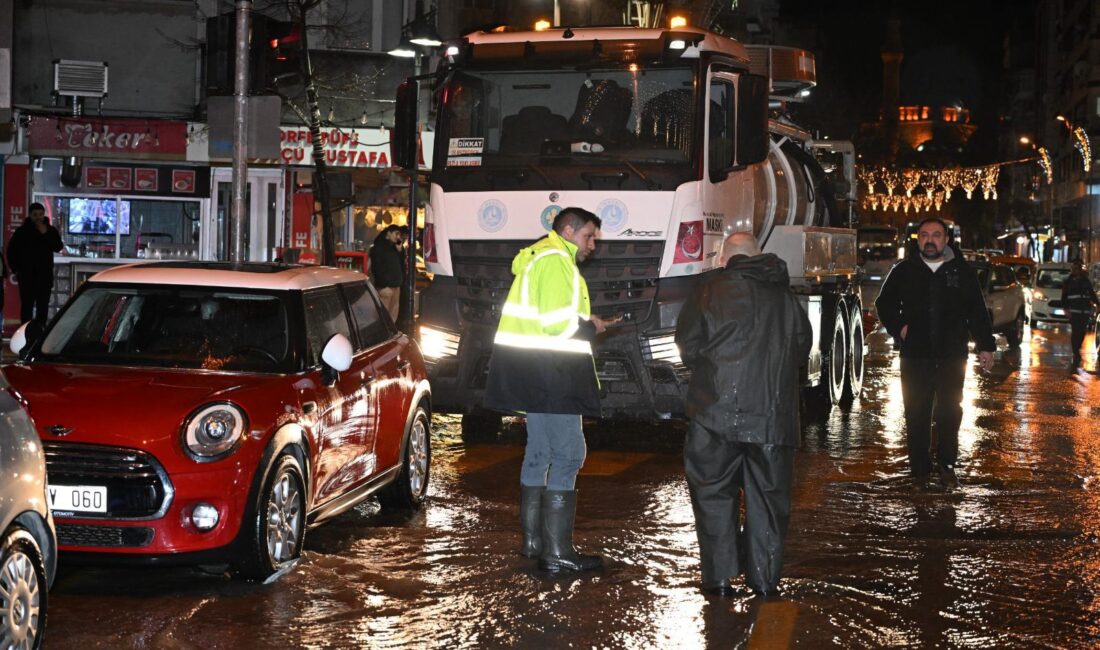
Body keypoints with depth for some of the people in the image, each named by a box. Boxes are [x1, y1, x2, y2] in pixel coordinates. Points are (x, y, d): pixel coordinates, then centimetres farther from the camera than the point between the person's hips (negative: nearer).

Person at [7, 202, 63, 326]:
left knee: (43, 306, 3)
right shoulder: (22, 231, 2)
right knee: (27, 305, -5)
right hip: (27, 275, -2)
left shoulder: (51, 231, 7)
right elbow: (11, 250, 5)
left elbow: (58, 247, -6)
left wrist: (45, 234, -14)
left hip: (45, 274, 2)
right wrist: (16, 269, -1)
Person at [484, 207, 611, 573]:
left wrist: (583, 322, 13)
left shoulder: (539, 258, 21)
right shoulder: (555, 261, -13)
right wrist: (589, 326, -5)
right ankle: (556, 552, -11)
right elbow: (558, 323, -22)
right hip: (549, 375, -11)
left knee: (540, 451, 17)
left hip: (535, 373, 11)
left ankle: (532, 540, 25)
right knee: (568, 454, -10)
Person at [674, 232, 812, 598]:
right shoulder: (785, 297, 9)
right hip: (773, 414, 3)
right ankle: (764, 578, 13)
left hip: (718, 412, -3)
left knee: (714, 493, 7)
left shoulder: (710, 292, -2)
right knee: (767, 496, 10)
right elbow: (803, 347, 17)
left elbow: (688, 348, 1)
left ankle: (720, 577, 3)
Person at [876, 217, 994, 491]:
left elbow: (978, 311, 9)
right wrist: (898, 328, 2)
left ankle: (946, 466, 19)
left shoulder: (962, 271, 5)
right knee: (917, 416, 2)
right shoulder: (904, 271, 6)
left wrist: (986, 346, 5)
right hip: (915, 356, 0)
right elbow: (884, 303, 17)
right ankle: (921, 471, 9)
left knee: (950, 413, 6)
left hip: (952, 356, 0)